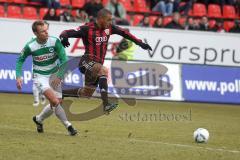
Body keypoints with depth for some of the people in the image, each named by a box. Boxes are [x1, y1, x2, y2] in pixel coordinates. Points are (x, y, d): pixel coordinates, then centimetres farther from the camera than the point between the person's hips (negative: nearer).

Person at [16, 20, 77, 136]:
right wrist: (18, 76, -6)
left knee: (59, 102, 1)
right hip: (40, 76, -3)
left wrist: (59, 76, -19)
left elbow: (64, 59, -13)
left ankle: (39, 119, 25)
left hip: (54, 74, 3)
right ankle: (68, 125, -6)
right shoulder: (30, 46, -16)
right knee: (55, 101, -21)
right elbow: (20, 60, 2)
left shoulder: (55, 42, -16)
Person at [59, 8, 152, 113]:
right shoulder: (87, 29, -12)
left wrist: (139, 43, 10)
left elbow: (124, 33, 13)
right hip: (87, 61, -8)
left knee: (86, 93, 12)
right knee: (103, 71, -34)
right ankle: (106, 105, -39)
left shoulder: (109, 28, 4)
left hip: (98, 64, 8)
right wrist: (64, 37, -39)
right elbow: (67, 33, -16)